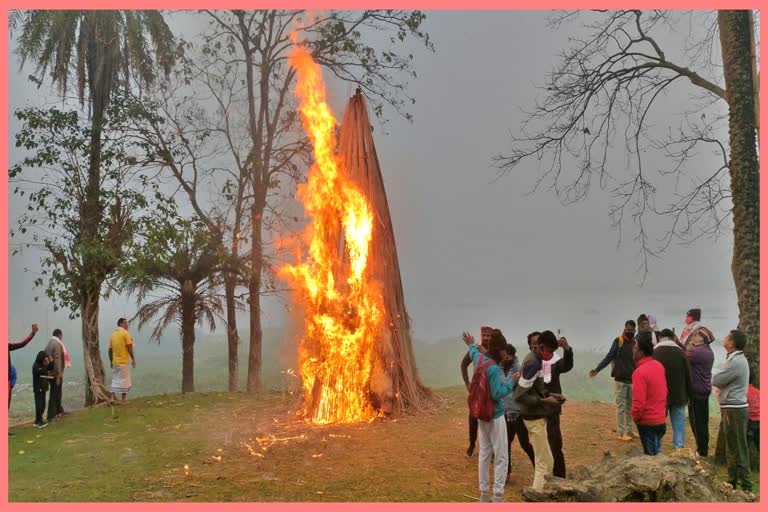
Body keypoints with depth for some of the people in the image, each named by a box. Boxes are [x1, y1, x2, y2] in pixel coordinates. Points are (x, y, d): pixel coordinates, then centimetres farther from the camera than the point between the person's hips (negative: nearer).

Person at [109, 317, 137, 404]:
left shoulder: (113, 334, 10)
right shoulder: (125, 333, -9)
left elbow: (110, 350, 12)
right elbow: (129, 347, -15)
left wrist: (111, 361, 19)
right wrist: (133, 359, -12)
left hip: (115, 362, 6)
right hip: (124, 361, -6)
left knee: (115, 379, 15)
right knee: (124, 380, 1)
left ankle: (113, 397, 10)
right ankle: (122, 400, 3)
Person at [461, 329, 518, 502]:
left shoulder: (479, 358, 0)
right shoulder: (493, 368, -24)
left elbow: (473, 352, 24)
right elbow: (497, 394, -23)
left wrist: (471, 345, 45)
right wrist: (512, 382, -14)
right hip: (495, 416, -8)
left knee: (484, 454, 13)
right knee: (501, 457, 0)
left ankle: (484, 493, 20)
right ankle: (498, 496, 2)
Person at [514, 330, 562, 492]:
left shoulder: (535, 358, 6)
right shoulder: (533, 364, -24)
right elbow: (519, 396, -26)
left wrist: (548, 394, 5)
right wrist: (544, 401, -20)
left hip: (537, 416, 10)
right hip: (534, 417, -10)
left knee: (542, 460, 19)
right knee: (545, 463, -4)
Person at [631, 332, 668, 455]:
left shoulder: (640, 372, -23)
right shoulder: (659, 366, 3)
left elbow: (638, 402, -23)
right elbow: (663, 392, 13)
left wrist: (635, 417, -7)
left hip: (647, 422, -8)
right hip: (661, 420, 8)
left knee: (651, 456, 3)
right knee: (657, 453, 18)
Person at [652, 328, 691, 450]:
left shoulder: (654, 353, -7)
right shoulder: (681, 353, -1)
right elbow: (688, 376, 3)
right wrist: (687, 395, 12)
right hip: (679, 397, 1)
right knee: (679, 425, 10)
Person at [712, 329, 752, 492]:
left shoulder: (735, 362, -20)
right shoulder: (737, 358, 13)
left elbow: (715, 380, -16)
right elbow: (725, 380, 13)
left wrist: (715, 374, 3)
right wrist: (718, 376, -4)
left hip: (734, 410, -10)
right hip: (732, 408, 10)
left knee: (737, 449, -5)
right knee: (732, 447, 17)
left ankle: (745, 486, 1)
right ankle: (733, 481, 26)